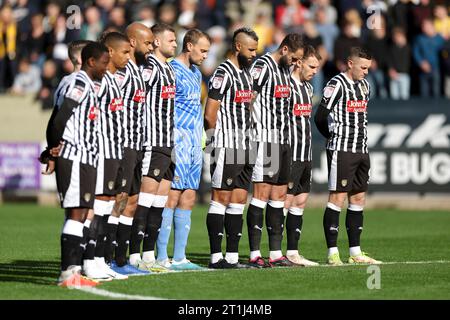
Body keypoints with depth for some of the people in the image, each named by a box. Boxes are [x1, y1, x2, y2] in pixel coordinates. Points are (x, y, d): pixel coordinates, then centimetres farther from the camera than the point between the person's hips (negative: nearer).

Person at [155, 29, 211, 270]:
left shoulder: (196, 73, 19)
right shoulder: (172, 70, -10)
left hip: (195, 143, 9)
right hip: (178, 140, -9)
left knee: (188, 198, 7)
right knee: (172, 196, -10)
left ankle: (179, 258, 9)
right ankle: (162, 258, -8)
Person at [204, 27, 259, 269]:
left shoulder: (247, 73, 16)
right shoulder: (224, 74, -12)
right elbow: (210, 115, -15)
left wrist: (246, 138, 15)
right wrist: (219, 141, -5)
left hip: (244, 149, 9)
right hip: (226, 149, -9)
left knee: (239, 201, 8)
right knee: (221, 199, -5)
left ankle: (232, 256, 11)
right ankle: (216, 257, -3)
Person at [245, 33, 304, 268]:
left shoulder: (285, 70, 18)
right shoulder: (262, 67, -11)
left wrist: (285, 138, 18)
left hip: (282, 142, 9)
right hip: (265, 140, -9)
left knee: (279, 195, 8)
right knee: (261, 194, -9)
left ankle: (276, 253, 10)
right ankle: (255, 254, -8)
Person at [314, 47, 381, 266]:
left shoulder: (364, 85, 15)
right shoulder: (337, 84, -11)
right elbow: (320, 118, -11)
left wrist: (361, 140, 14)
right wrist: (336, 138, 4)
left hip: (361, 151, 8)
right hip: (342, 150, -8)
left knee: (358, 198, 8)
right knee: (338, 197, -8)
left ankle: (355, 252, 13)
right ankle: (332, 253, -7)